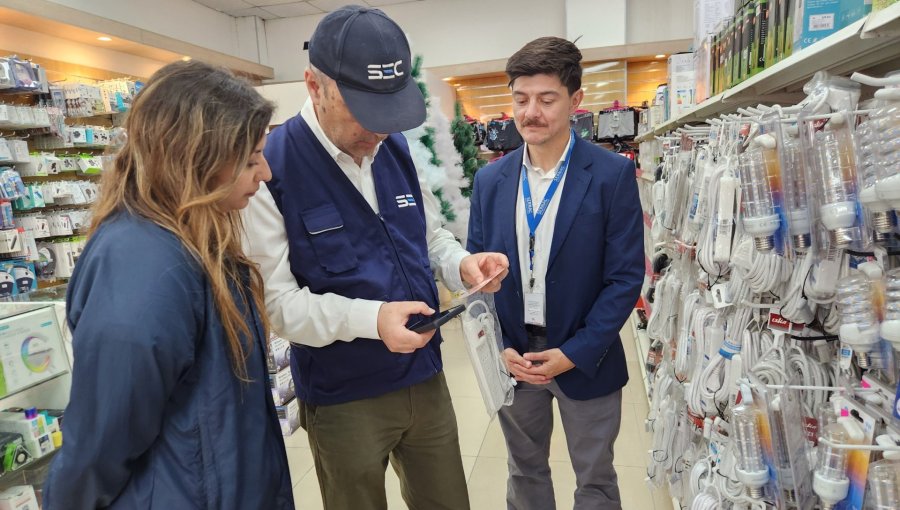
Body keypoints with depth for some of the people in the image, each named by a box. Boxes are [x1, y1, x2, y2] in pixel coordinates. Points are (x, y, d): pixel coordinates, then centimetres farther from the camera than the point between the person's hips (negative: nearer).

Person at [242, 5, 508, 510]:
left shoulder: (396, 147, 2)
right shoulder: (271, 169, -17)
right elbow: (274, 298, -18)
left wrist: (462, 263, -11)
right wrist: (370, 318, -31)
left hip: (425, 378, 6)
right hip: (342, 399, -5)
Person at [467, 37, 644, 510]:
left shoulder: (613, 175, -11)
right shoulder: (490, 179, -1)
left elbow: (625, 275, -11)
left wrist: (575, 352, -15)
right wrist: (499, 347, -8)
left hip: (585, 358, -2)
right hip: (512, 355, 3)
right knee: (525, 472, 21)